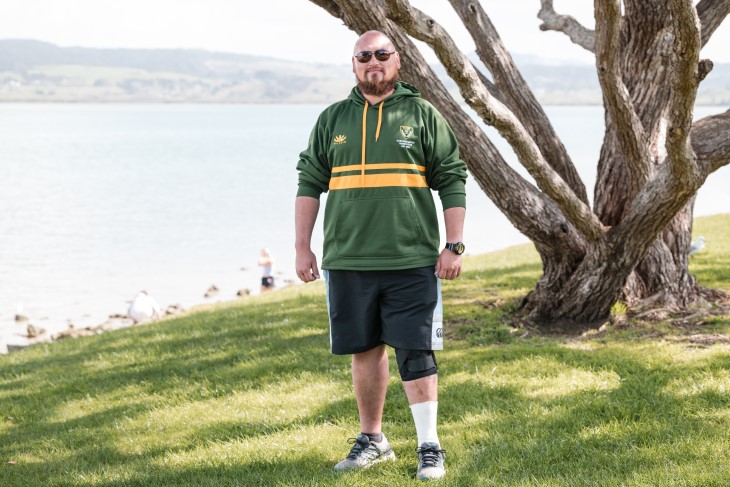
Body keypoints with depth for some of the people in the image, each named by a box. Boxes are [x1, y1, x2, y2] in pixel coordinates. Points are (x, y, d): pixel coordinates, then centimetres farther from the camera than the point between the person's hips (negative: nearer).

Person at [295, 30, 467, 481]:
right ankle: (372, 440, 24)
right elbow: (309, 184, 12)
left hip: (412, 261, -3)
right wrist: (303, 247, 6)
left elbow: (452, 182, 3)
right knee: (365, 352, 10)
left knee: (416, 353, -5)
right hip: (348, 262, 3)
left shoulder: (423, 115, 4)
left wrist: (454, 246, -4)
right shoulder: (332, 120, 11)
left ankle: (430, 447, 3)